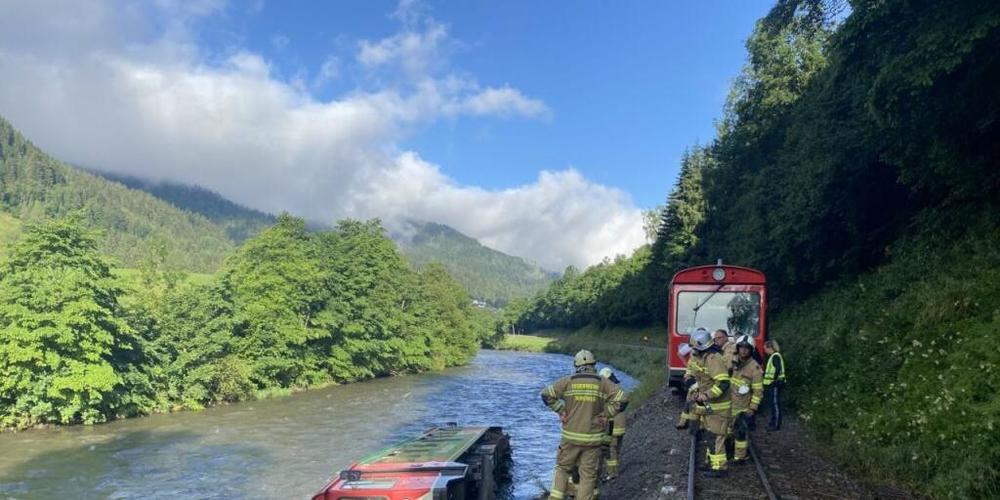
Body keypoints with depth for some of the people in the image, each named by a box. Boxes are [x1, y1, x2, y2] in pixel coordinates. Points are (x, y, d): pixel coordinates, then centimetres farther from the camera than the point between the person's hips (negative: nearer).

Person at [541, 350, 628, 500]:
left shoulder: (568, 381, -3)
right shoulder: (603, 383, -3)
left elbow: (546, 394, -6)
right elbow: (622, 399, -11)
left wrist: (561, 410, 1)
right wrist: (605, 414, -3)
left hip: (571, 436, 0)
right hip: (593, 439, 0)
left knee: (562, 468, 17)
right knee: (588, 475, 9)